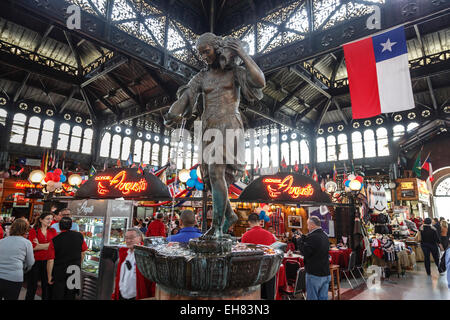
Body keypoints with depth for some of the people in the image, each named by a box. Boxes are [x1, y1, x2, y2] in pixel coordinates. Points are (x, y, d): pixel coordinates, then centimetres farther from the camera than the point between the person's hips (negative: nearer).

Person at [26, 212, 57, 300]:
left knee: (47, 286, 12)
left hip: (48, 261, 3)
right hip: (35, 261, -3)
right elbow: (33, 246, -15)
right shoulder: (33, 231, -5)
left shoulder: (53, 231, 5)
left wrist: (39, 245, -13)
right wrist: (49, 244, -14)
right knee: (32, 287, 12)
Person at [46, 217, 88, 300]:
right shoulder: (79, 236, -6)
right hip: (75, 272, 2)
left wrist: (49, 276, 0)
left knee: (57, 296, 13)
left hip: (59, 272, -2)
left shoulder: (55, 240, -13)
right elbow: (82, 254, 4)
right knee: (71, 296, 16)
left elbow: (50, 261, -11)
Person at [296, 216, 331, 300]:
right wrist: (303, 237, 14)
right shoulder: (325, 236, 7)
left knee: (312, 297, 5)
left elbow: (305, 252, -19)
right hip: (326, 274, 8)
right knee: (323, 297, 16)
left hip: (314, 274, -8)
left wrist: (299, 240, -7)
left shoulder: (312, 237, -21)